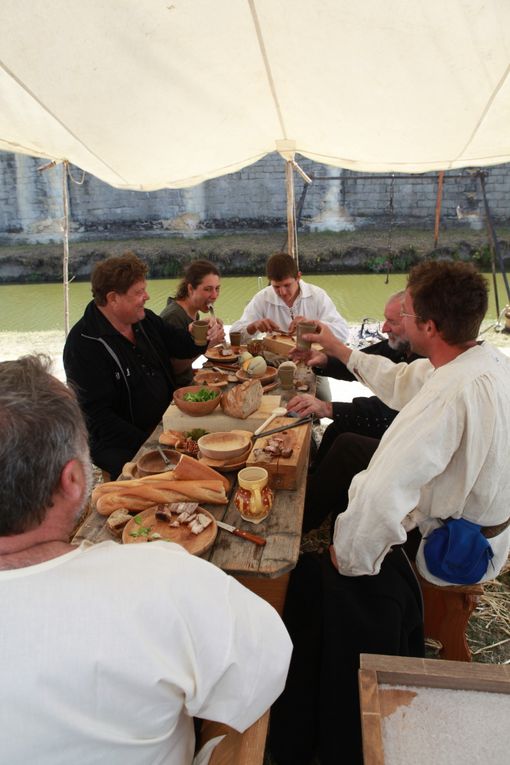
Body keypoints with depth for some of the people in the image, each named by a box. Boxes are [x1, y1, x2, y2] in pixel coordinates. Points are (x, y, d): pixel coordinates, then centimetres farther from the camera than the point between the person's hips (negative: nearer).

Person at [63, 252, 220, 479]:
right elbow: (98, 416, -18)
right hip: (120, 446, -7)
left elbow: (179, 345, 20)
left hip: (167, 424, 8)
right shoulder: (83, 345, -16)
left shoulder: (146, 320, 5)